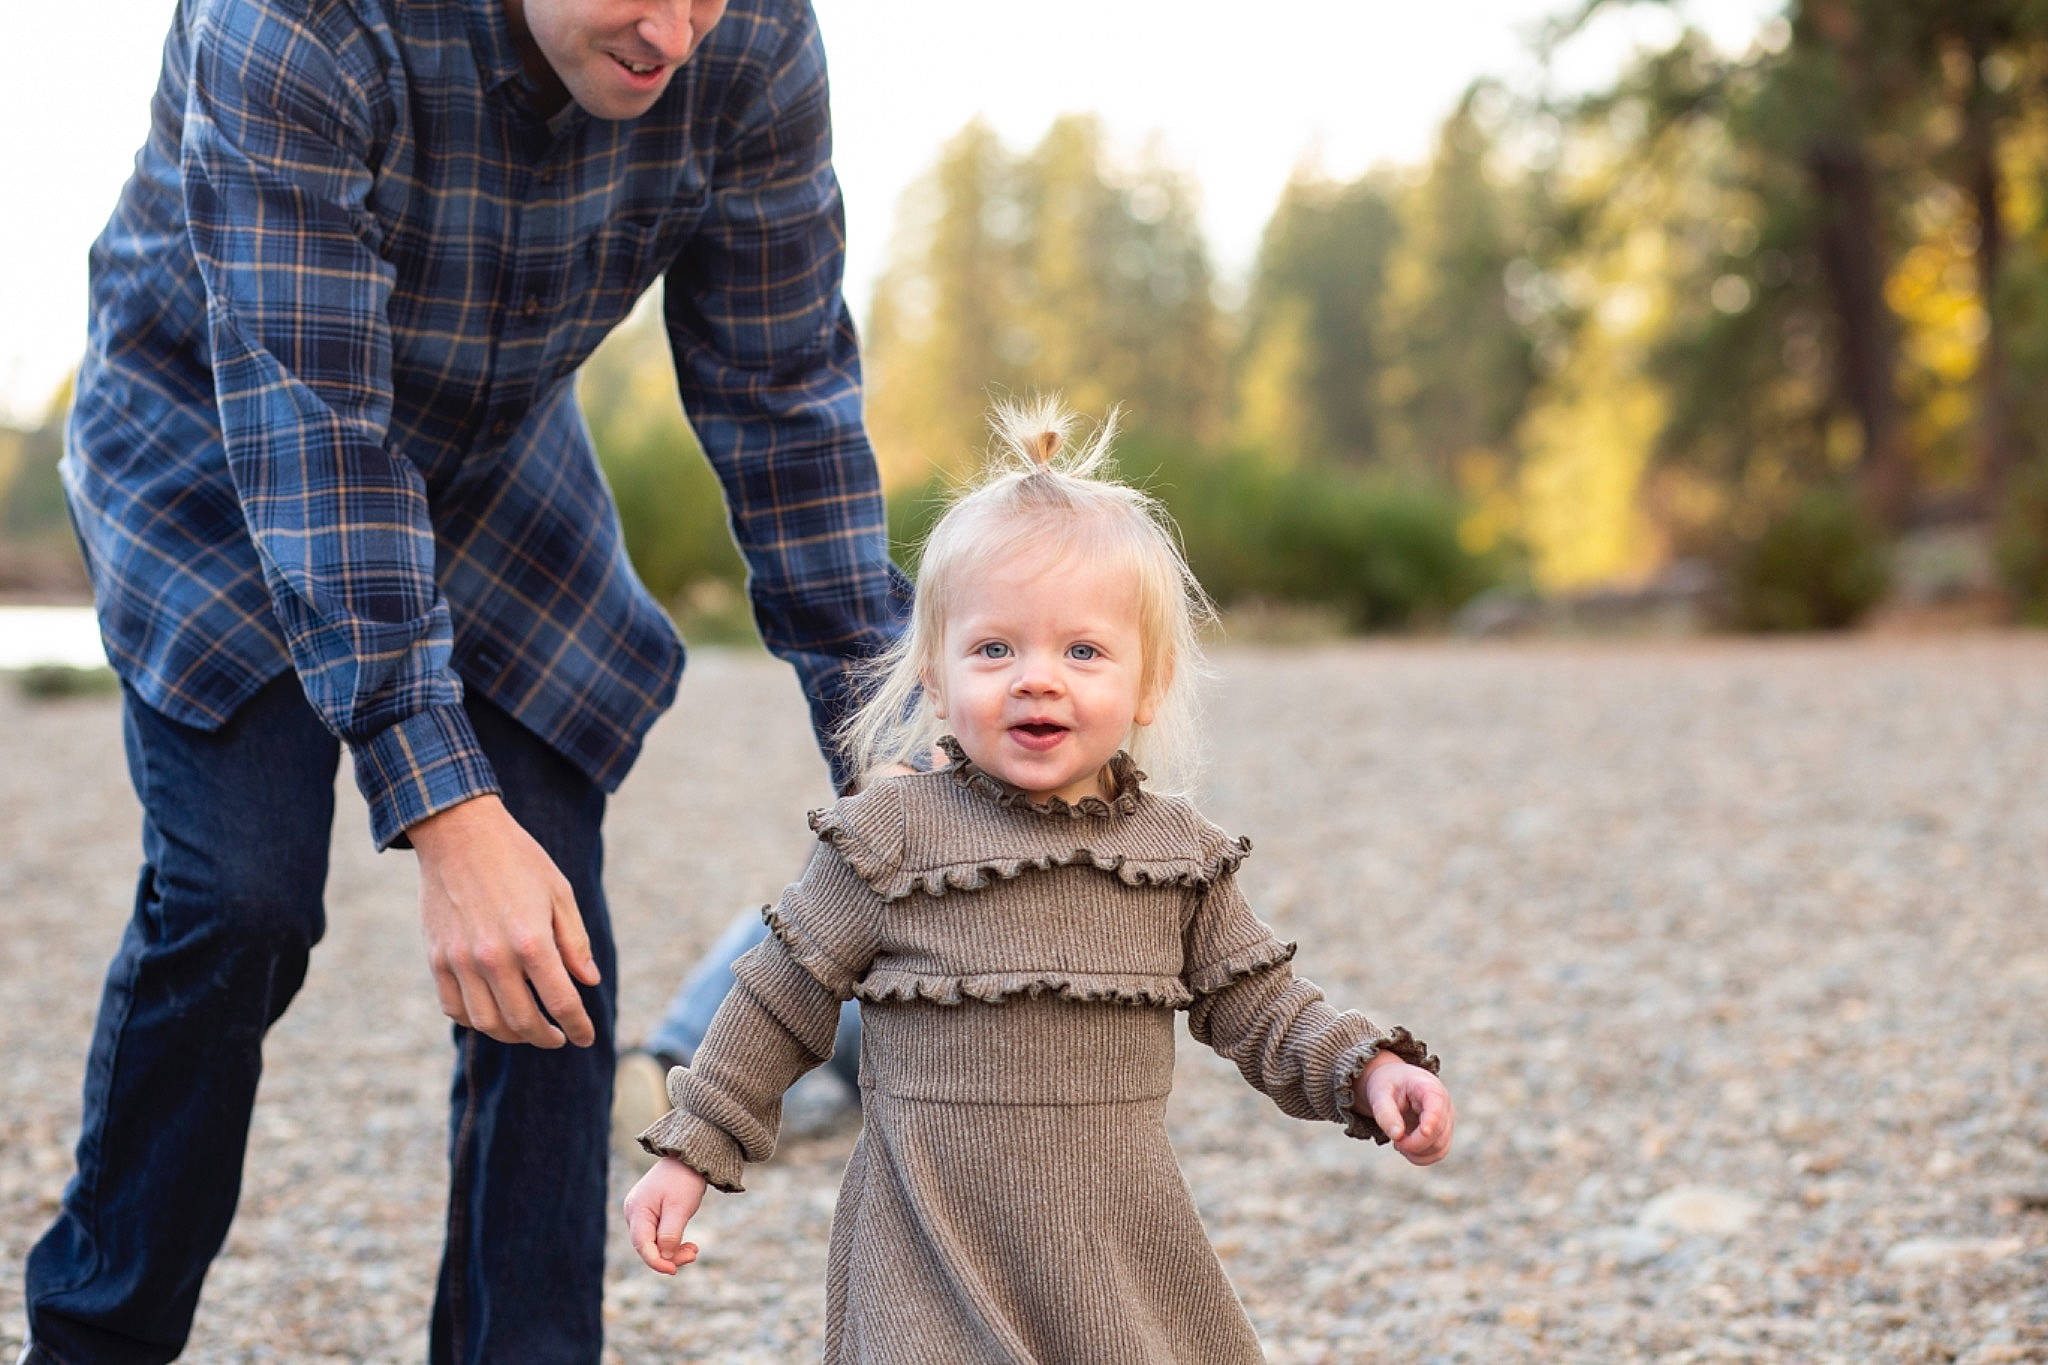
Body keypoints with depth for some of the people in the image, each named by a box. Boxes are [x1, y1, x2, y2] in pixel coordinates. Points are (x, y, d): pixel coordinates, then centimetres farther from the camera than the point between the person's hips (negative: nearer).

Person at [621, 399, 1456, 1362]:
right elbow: (780, 1002, 2)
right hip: (935, 1247, -3)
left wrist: (1367, 1070, -5)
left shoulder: (1177, 853, 4)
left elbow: (1256, 1009, 11)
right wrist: (690, 1152, 3)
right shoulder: (890, 839, -5)